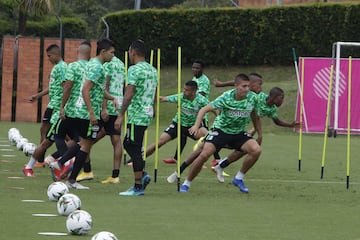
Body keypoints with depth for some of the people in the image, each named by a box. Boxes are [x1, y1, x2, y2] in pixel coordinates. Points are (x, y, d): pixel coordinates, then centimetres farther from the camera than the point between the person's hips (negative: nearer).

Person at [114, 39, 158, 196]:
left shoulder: (135, 70, -13)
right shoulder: (152, 70, 14)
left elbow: (129, 95, -19)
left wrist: (120, 116, -17)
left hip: (136, 115, -9)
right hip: (147, 114, 9)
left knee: (134, 149, -5)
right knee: (128, 144, 18)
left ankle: (138, 187, -4)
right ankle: (142, 175, 9)